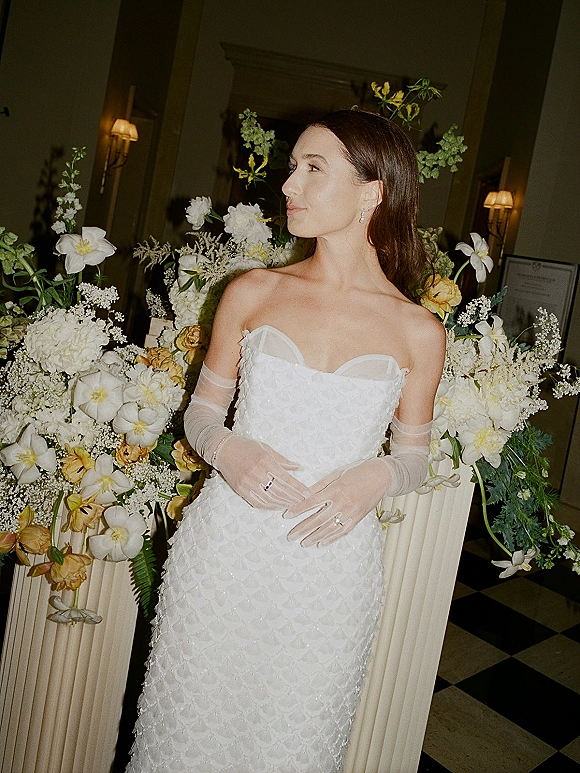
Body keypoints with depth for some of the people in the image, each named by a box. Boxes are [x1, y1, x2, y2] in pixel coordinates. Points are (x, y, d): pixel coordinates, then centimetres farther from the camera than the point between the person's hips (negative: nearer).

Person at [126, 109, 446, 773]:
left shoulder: (418, 333, -3)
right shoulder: (252, 293, 0)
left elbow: (414, 456, 8)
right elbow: (201, 411, 8)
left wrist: (375, 478, -13)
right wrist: (227, 450, -13)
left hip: (329, 565, 0)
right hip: (223, 549, 1)